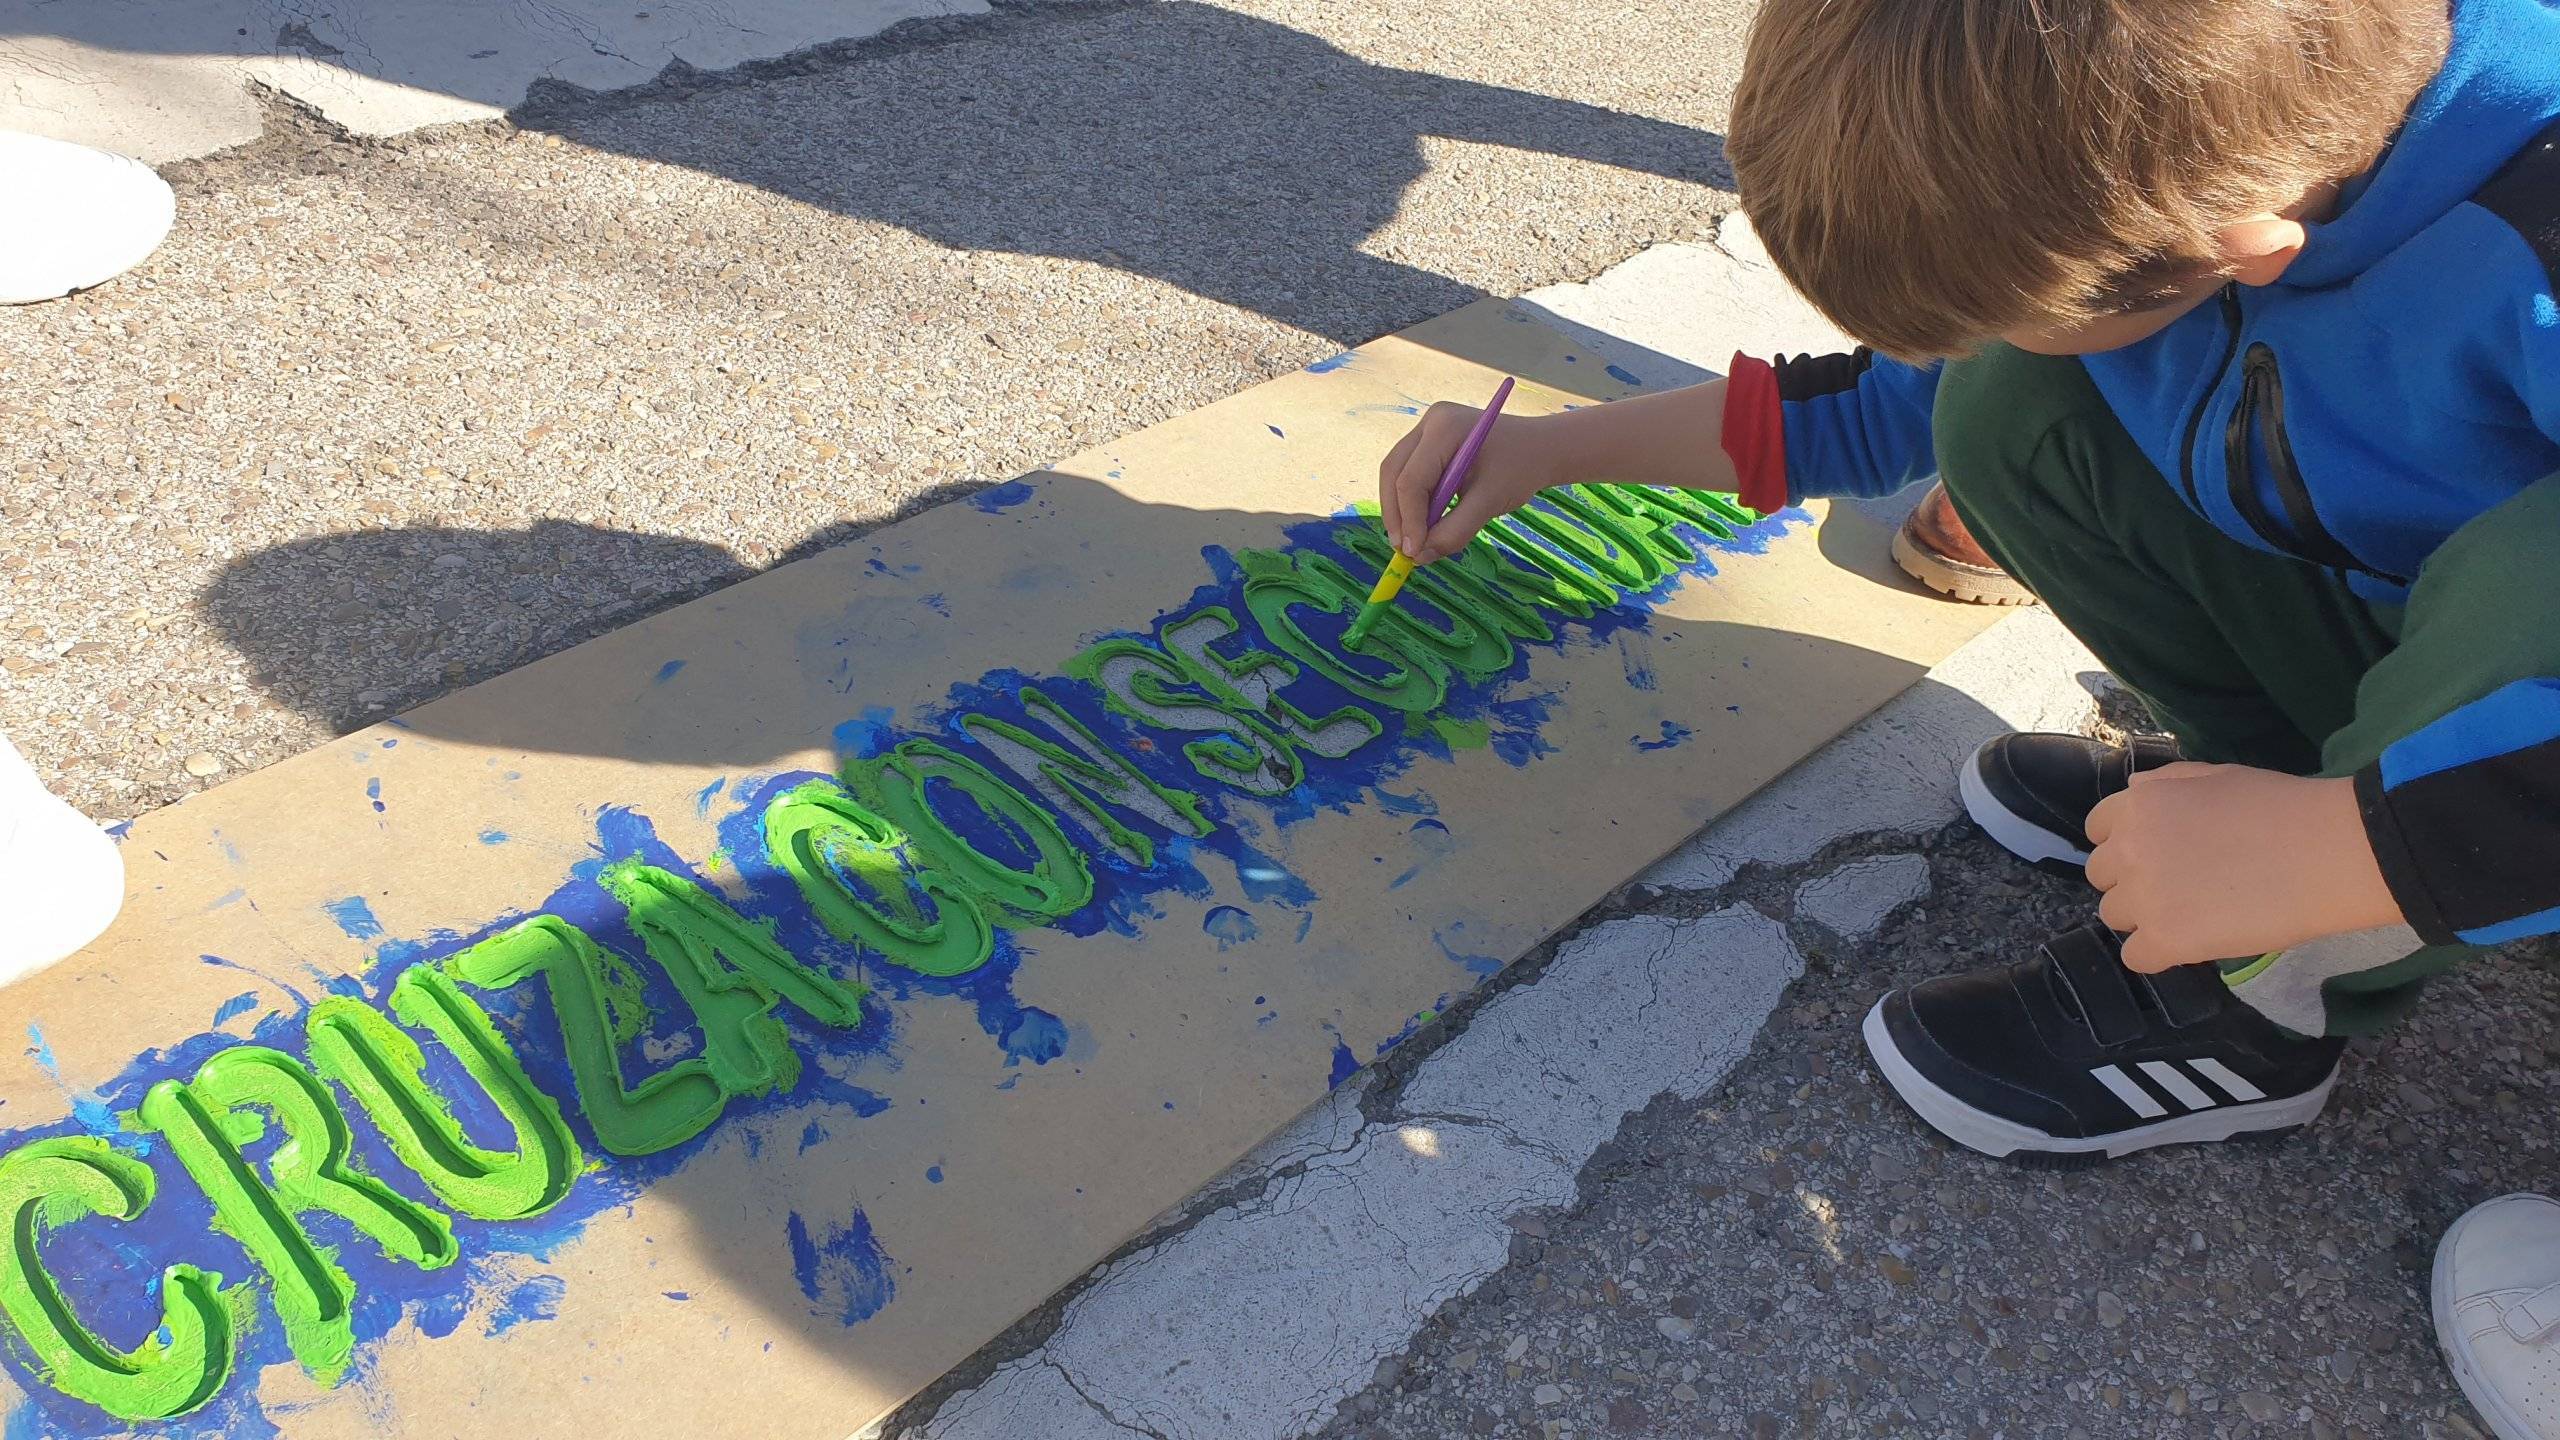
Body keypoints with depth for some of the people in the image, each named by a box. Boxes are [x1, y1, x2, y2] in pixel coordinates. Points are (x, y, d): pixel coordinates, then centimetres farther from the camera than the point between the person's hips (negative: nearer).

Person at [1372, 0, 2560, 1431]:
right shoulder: (2172, 144, -14)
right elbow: (1895, 402, 3)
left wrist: (2335, 846, -43)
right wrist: (1553, 446, 3)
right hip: (2385, 626, 5)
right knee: (2011, 413, -10)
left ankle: (2272, 995, -11)